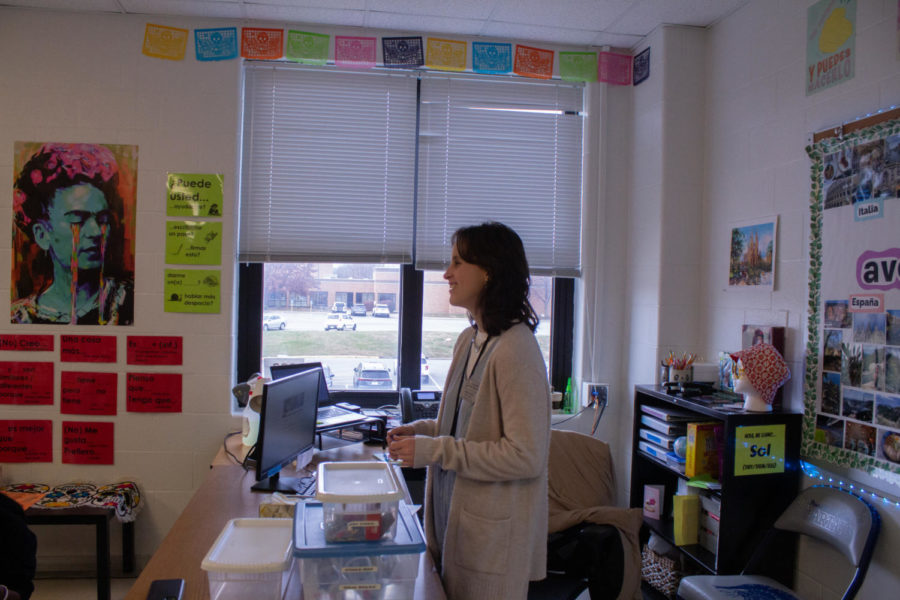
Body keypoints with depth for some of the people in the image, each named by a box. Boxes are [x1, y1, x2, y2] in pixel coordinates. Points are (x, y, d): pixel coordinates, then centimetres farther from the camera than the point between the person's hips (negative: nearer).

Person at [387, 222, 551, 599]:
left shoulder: (515, 349, -22)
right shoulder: (469, 340, 6)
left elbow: (526, 455, -24)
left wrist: (434, 451, -22)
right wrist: (423, 430, 2)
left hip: (493, 536, -8)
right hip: (457, 520, 8)